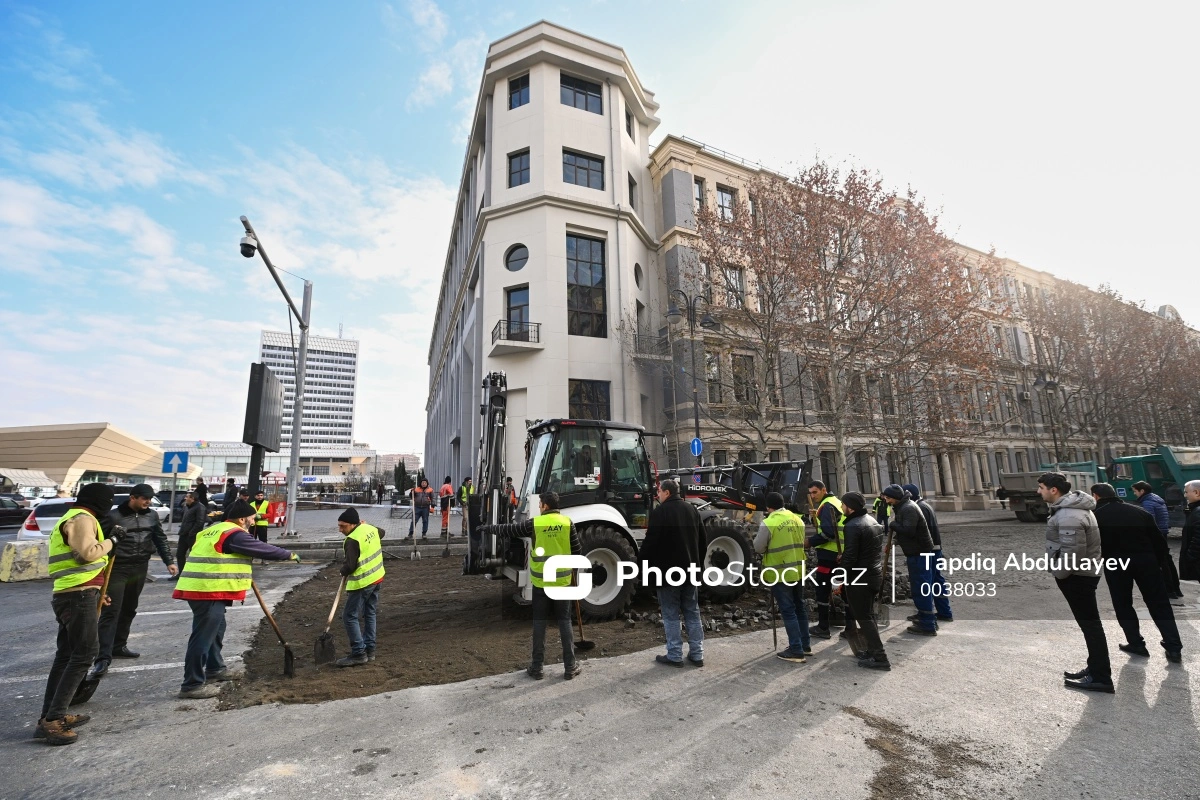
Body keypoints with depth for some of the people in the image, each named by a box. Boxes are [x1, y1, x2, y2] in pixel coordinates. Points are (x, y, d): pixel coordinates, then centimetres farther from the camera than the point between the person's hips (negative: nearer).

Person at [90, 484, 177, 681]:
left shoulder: (152, 515, 5)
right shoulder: (114, 516, -8)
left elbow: (160, 539, 10)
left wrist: (169, 561, 5)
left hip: (140, 569, 5)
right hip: (117, 569, -5)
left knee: (129, 610, 15)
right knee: (110, 612, -7)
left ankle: (119, 646, 29)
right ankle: (103, 658, -7)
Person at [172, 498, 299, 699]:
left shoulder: (214, 530, 19)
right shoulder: (235, 534, -12)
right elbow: (263, 549, -8)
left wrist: (247, 572, 36)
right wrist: (289, 555, 6)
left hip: (198, 588, 11)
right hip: (208, 591, -11)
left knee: (216, 629, 22)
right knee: (203, 636, -5)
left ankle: (214, 670, 35)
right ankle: (192, 685, 1)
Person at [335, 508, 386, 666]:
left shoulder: (352, 540, -22)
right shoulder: (370, 528, 3)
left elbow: (350, 566, -22)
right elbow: (381, 533, 28)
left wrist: (343, 571, -1)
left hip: (362, 583, -9)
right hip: (376, 577, 9)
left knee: (349, 617, 2)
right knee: (369, 614, 17)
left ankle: (359, 653, 4)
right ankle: (369, 649, 24)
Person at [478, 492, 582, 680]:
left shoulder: (534, 523, -8)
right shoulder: (567, 522, -5)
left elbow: (508, 530, 4)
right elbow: (577, 551, 0)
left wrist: (488, 528, 20)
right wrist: (573, 569, 17)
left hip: (541, 582, -1)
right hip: (563, 581, 1)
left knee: (539, 623, 10)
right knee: (564, 622, 10)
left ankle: (537, 667, 17)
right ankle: (570, 667, 15)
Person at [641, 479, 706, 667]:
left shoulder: (660, 512, -16)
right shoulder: (692, 509, 7)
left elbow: (650, 542, -17)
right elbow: (702, 539, 13)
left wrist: (641, 562, -2)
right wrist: (699, 564, 23)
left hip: (668, 571, -6)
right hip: (690, 570, 7)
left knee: (671, 615, 5)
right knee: (693, 613, 14)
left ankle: (675, 656, 10)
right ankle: (697, 654, 20)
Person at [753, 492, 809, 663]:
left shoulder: (768, 523, -17)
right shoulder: (797, 519, 3)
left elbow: (758, 548, -10)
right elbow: (801, 543, 14)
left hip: (779, 574, -7)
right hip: (798, 571, 7)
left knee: (788, 611, 1)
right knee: (799, 607, 19)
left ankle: (796, 650, 6)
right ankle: (805, 645, 30)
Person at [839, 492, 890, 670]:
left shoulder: (853, 526, -21)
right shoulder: (872, 520, 10)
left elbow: (850, 557, -24)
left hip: (859, 578, -10)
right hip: (875, 575, 10)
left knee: (863, 617, -1)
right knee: (867, 614, 20)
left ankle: (880, 657, 2)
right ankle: (872, 650, 27)